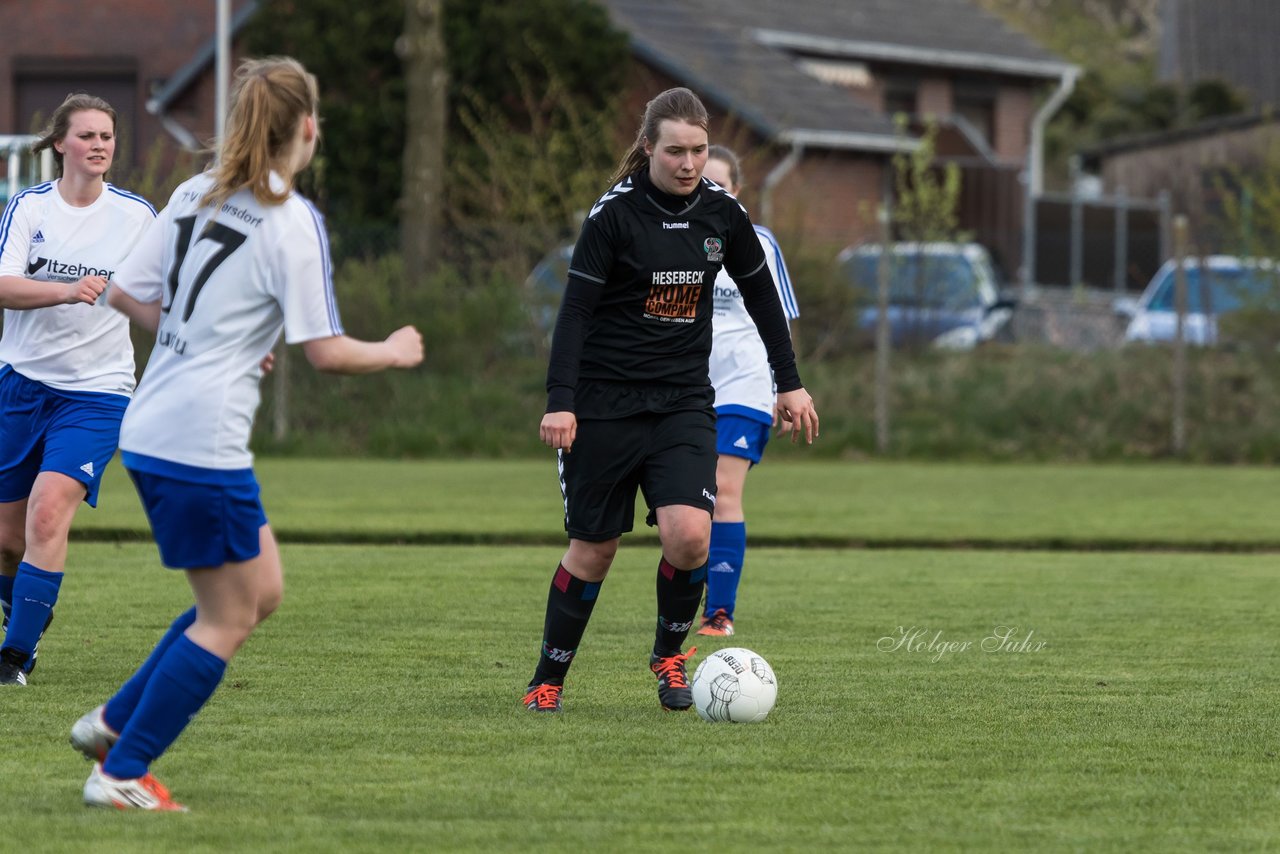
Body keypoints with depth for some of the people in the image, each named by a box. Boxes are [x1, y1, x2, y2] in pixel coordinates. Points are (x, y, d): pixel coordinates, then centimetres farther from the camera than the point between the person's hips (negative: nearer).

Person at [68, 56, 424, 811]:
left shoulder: (195, 195, 10)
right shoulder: (292, 222, -13)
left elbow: (126, 294, 13)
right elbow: (326, 352, -13)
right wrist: (394, 352, 5)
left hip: (151, 431, 9)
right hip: (202, 444, -9)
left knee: (262, 591, 18)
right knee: (227, 621, 2)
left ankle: (114, 723, 19)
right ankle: (121, 774, 3)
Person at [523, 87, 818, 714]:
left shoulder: (722, 214, 1)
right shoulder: (615, 214, -11)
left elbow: (760, 295, 15)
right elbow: (576, 310, -11)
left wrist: (790, 383, 15)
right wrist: (560, 402, -20)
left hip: (683, 402, 3)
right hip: (605, 400, -3)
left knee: (690, 536, -17)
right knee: (594, 548, 3)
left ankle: (669, 653, 8)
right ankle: (548, 679, 20)